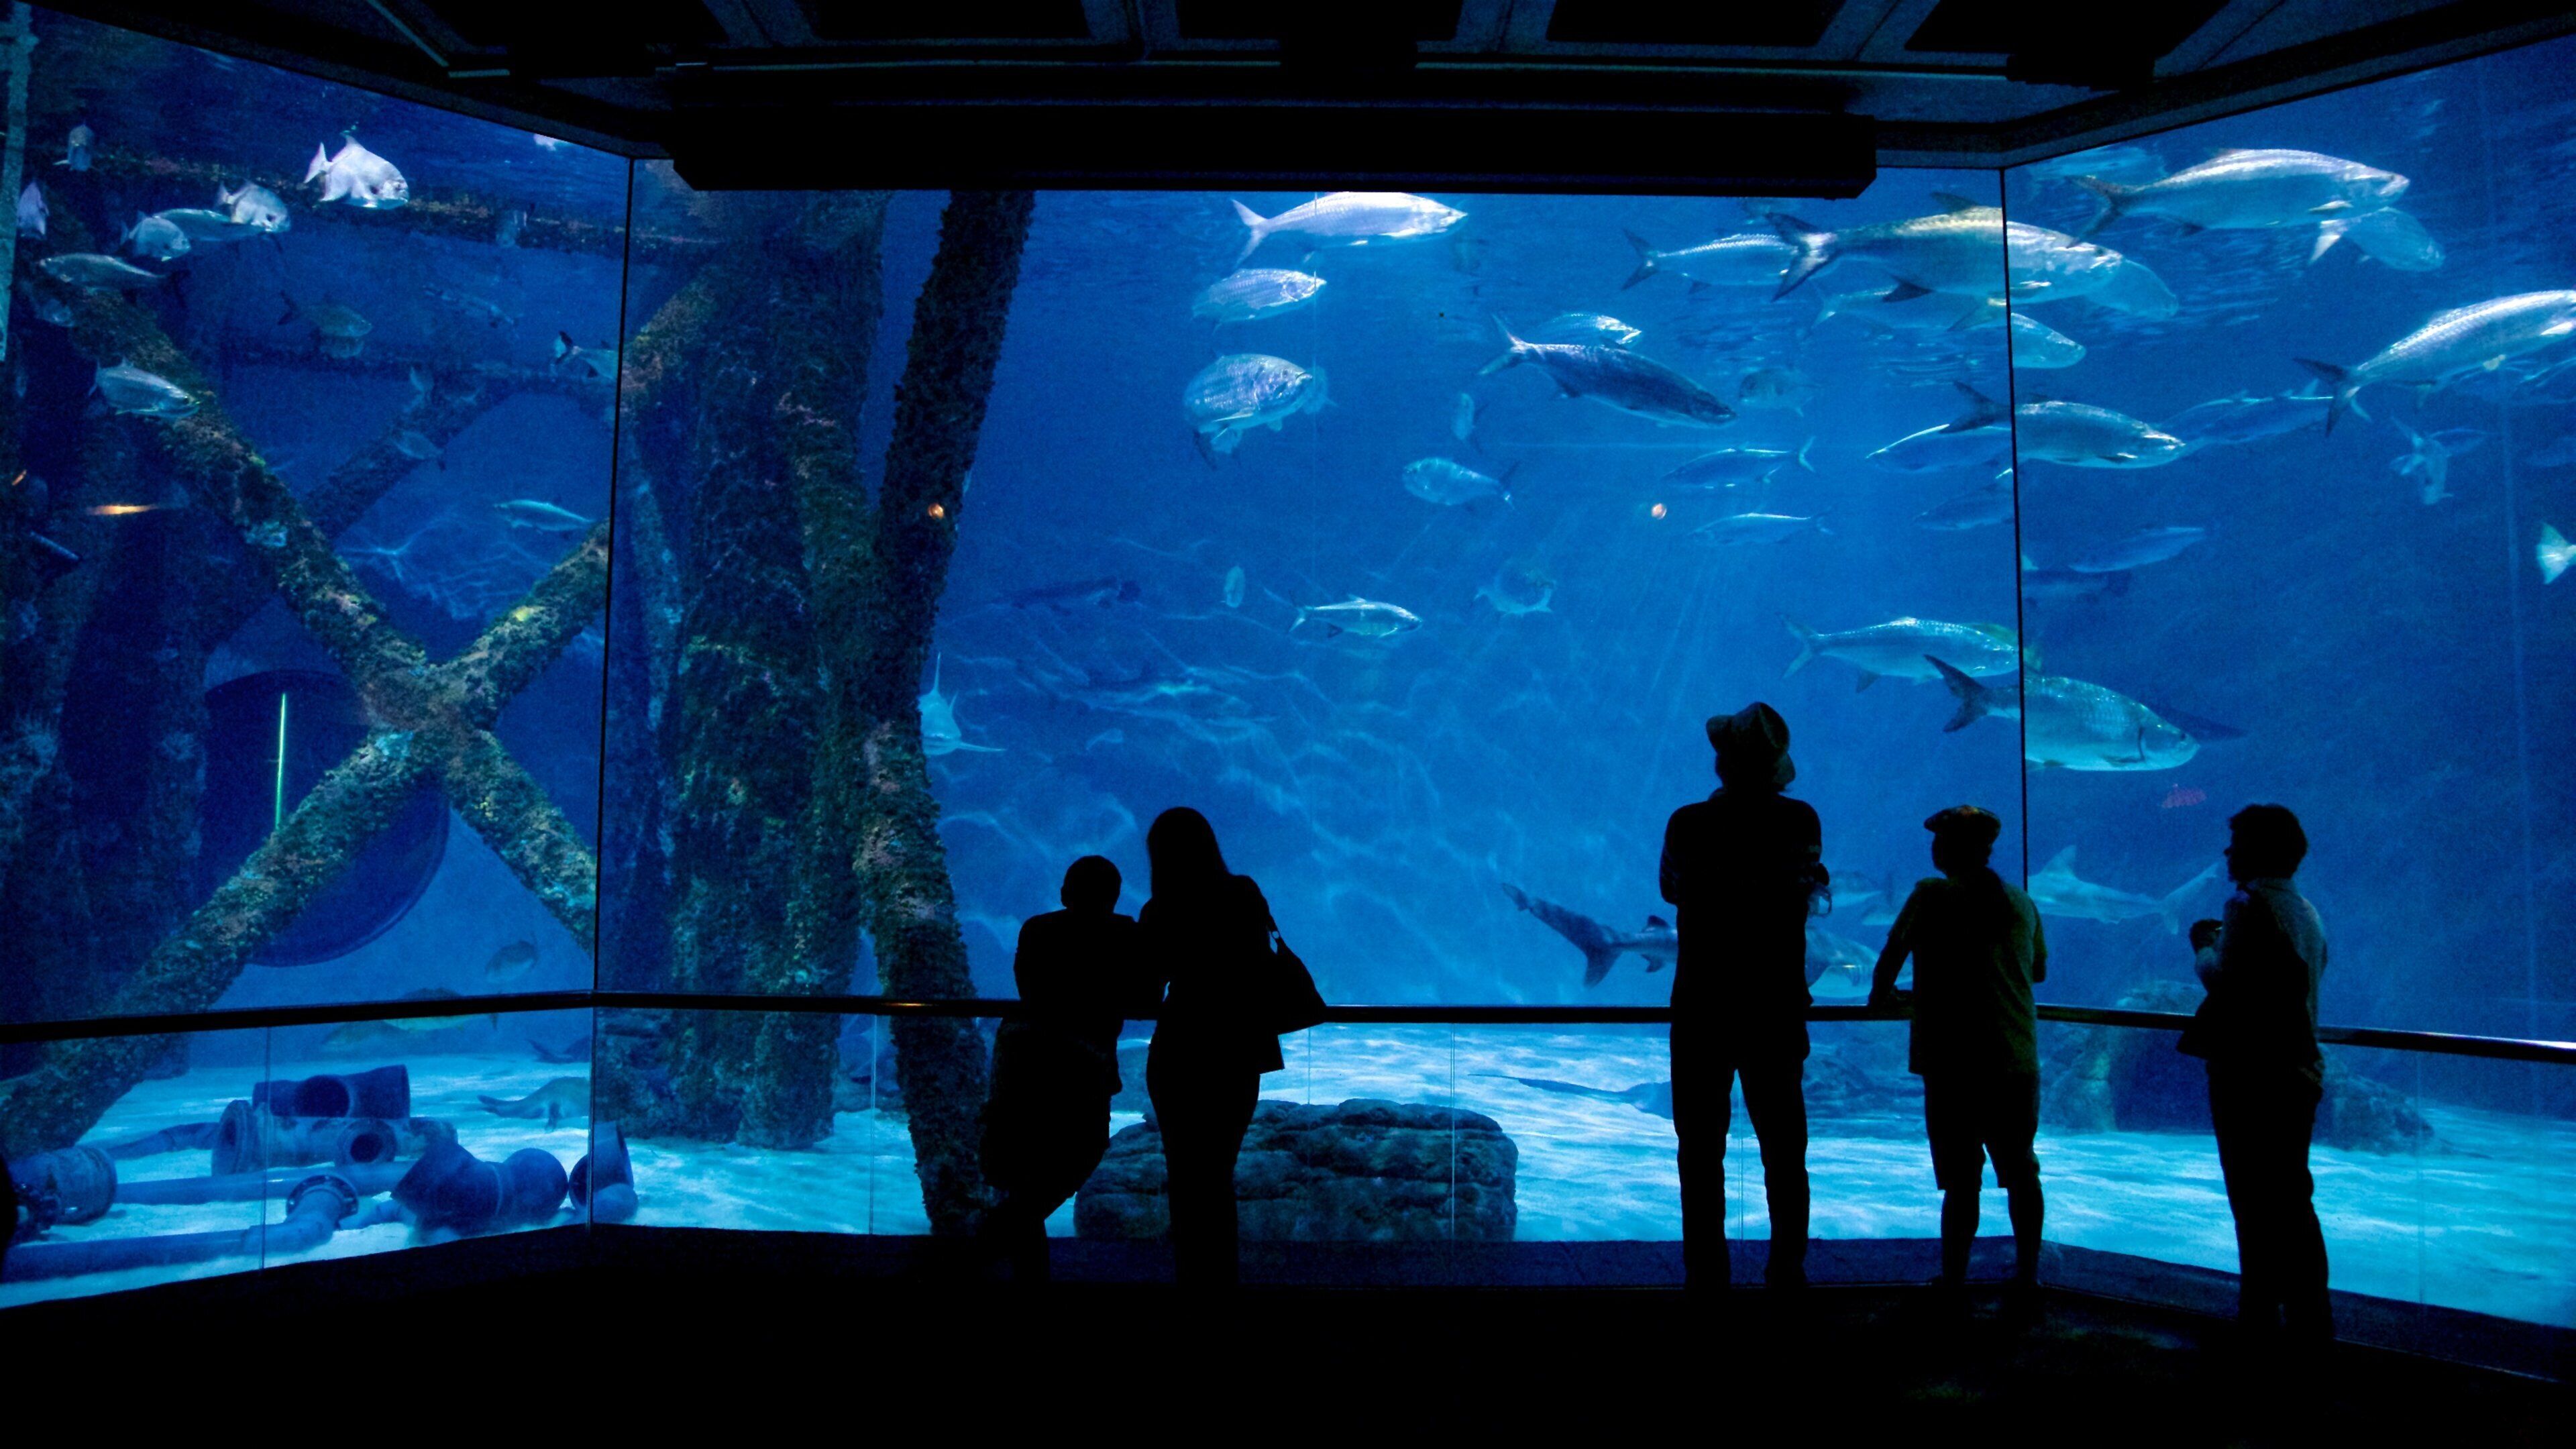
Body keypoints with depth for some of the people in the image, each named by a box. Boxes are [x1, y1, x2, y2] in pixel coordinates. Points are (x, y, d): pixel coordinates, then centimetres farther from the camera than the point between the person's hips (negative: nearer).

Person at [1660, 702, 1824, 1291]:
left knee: (1701, 1150, 7)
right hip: (1777, 1009, 2)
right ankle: (1787, 1271, 19)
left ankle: (1707, 1274, 10)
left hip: (1702, 1010, -2)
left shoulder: (1689, 824, -12)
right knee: (1784, 1152, 14)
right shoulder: (1801, 821, -6)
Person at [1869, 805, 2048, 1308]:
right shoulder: (2021, 902, 9)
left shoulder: (1933, 895, -5)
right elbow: (2039, 971, 22)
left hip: (1952, 1062, -4)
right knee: (2021, 1173, 15)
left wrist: (1885, 994, 11)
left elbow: (1891, 956, -8)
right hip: (2017, 1059, 4)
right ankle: (2027, 1282, 22)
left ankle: (1953, 1285, 7)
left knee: (1961, 1180, 1)